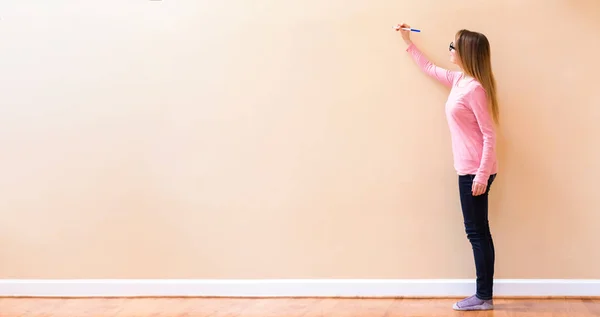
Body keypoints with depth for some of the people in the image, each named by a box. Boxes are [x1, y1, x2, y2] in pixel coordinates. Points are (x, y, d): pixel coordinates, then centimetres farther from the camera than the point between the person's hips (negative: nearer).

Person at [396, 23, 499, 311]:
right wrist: (408, 43, 34)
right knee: (478, 232, 10)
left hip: (475, 171, -9)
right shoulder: (458, 80, 10)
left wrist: (482, 175, -22)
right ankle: (483, 295, 15)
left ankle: (483, 297, 4)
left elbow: (489, 135, -18)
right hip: (469, 169, 9)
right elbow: (429, 68, 30)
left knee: (476, 231, -4)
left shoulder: (474, 88, -16)